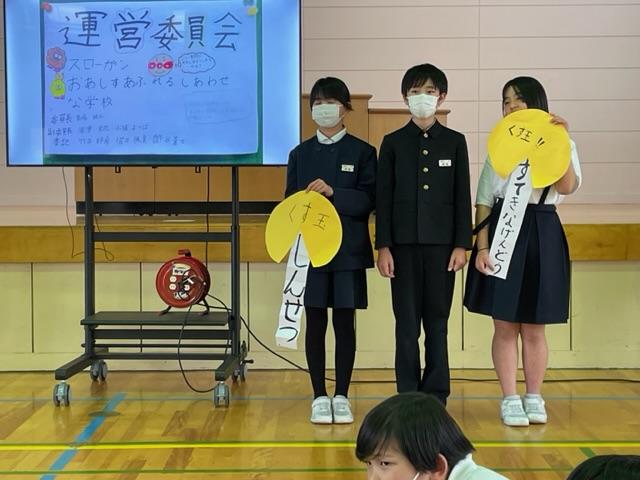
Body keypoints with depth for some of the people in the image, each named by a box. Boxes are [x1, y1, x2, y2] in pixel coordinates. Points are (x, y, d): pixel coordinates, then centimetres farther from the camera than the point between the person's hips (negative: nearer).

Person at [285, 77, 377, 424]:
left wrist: (333, 192, -21)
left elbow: (368, 200, -5)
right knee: (315, 322, 3)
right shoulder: (300, 153, 10)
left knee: (344, 322, 2)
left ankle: (342, 397, 12)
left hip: (348, 251, -1)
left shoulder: (362, 151, 3)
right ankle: (320, 397, 12)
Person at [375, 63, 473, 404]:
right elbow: (383, 198, 3)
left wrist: (462, 244, -3)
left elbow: (462, 197, 5)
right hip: (404, 244, 0)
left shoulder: (454, 142, 7)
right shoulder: (393, 142, 6)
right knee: (406, 324, 1)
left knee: (437, 322, 4)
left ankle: (436, 397, 12)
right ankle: (407, 397, 9)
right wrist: (383, 247, -3)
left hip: (441, 244, 0)